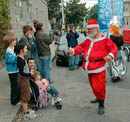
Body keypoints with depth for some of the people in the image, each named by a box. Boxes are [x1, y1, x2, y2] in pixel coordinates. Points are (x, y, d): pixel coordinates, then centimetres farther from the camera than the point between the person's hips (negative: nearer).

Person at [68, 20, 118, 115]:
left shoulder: (104, 39, -6)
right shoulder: (88, 40, 14)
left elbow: (113, 47, -3)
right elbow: (81, 47, 17)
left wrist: (111, 55, -20)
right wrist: (73, 51, 1)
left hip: (99, 67, -7)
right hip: (90, 67, 7)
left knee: (99, 87, -8)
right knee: (93, 86, 20)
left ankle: (101, 105, 11)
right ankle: (98, 98, 45)